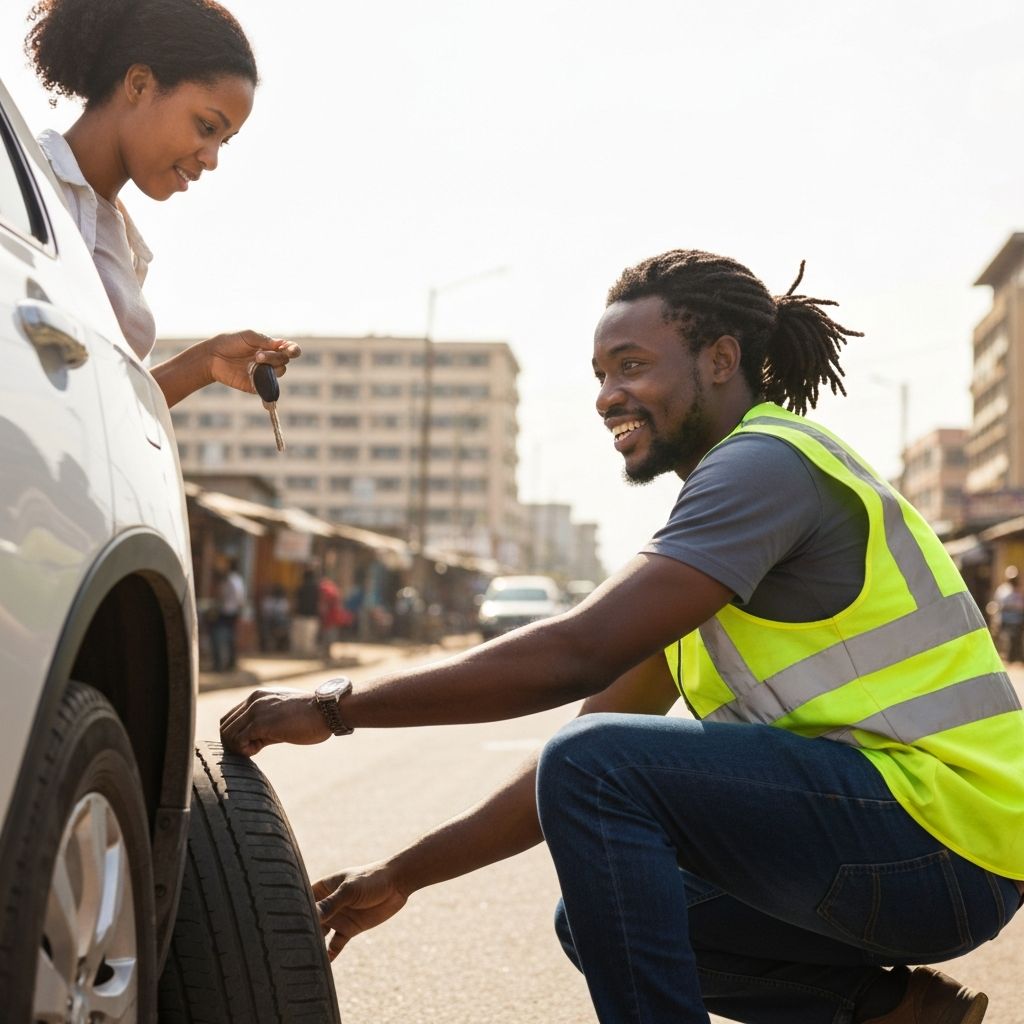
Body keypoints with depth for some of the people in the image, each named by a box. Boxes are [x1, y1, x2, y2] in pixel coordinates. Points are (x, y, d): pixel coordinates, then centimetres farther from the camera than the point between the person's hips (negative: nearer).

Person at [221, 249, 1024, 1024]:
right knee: (596, 919, 16)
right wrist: (405, 875, 11)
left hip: (939, 828, -10)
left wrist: (337, 707, -19)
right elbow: (590, 732, 15)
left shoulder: (768, 462, -13)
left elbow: (577, 654, -24)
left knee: (597, 768, -23)